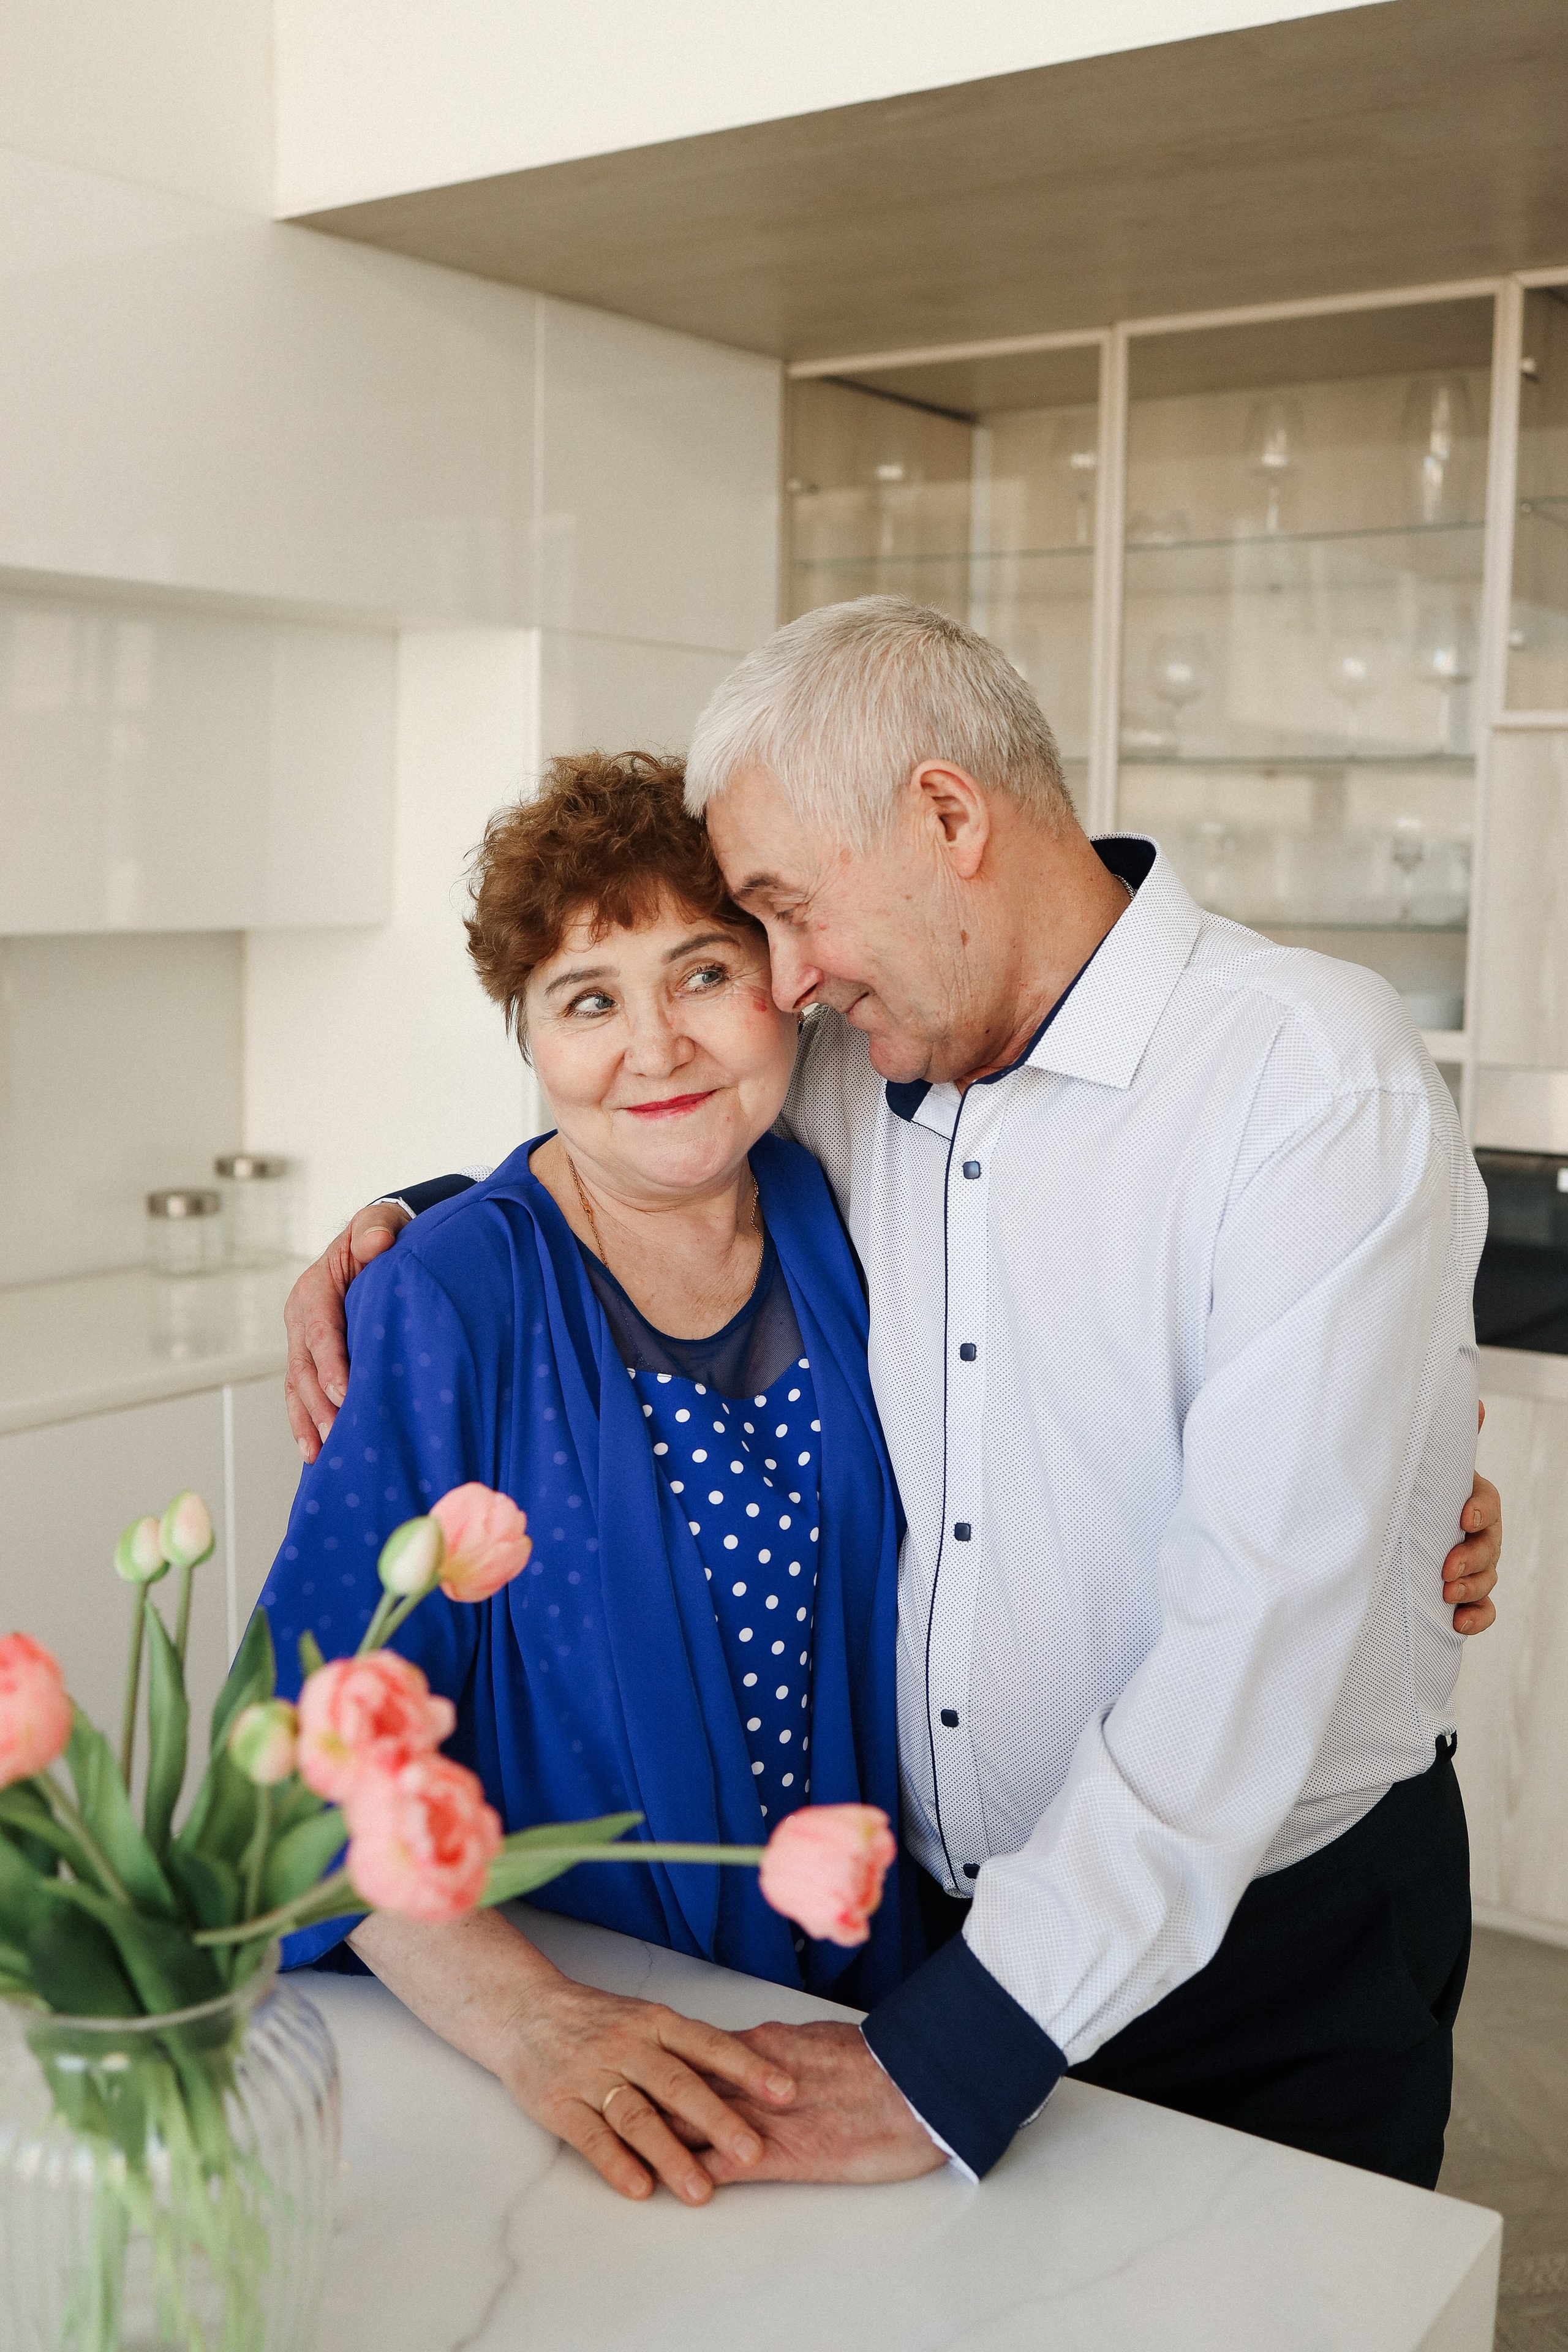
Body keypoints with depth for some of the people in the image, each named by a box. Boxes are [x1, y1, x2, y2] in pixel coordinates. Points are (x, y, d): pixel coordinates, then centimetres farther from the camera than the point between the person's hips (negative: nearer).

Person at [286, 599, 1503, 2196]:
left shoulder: (1322, 1083, -21)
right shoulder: (852, 1071, -1)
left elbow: (1265, 1614, -28)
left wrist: (957, 2054, -29)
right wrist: (408, 1232, 3)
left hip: (1283, 1957, -5)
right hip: (935, 1916, 5)